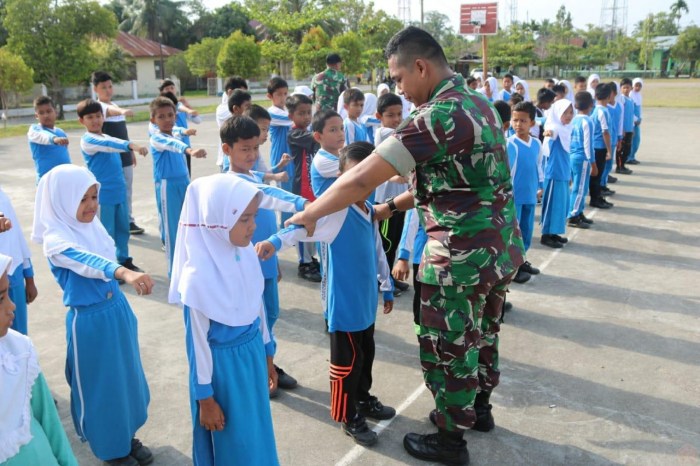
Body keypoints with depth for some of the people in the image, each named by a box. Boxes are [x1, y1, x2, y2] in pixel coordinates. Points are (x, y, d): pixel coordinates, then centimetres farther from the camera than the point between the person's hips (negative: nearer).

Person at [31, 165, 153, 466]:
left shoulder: (93, 226, 0)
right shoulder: (56, 240, -22)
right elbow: (87, 262, -43)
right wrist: (125, 273, -61)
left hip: (117, 309, 7)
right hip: (90, 320, -7)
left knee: (126, 377, 20)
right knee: (100, 385, 10)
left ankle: (127, 436, 41)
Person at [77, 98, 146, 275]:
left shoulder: (107, 137, 14)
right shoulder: (87, 140, -13)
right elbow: (109, 145, -31)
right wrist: (131, 145, -45)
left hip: (119, 192, 8)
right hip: (103, 195, -8)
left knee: (123, 228, 15)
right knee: (106, 233, 0)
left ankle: (124, 260, 28)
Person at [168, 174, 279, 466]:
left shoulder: (247, 254, -8)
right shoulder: (198, 275, -27)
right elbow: (198, 341, -17)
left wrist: (267, 355, 16)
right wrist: (205, 398, -9)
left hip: (253, 353, 6)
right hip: (223, 364, -6)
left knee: (256, 429, 24)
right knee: (232, 441, 15)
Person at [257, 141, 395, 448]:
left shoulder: (370, 211, 5)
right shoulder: (336, 211, -20)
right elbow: (306, 224, -37)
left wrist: (386, 287, 21)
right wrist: (275, 241, -54)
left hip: (367, 301, 8)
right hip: (344, 305, -8)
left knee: (366, 355, 23)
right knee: (347, 362, 6)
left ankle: (363, 399, 45)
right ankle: (348, 417, 25)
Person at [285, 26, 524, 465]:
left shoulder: (437, 115, -21)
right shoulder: (477, 103, 9)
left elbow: (361, 178, -22)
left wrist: (310, 214, -9)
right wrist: (394, 206, 15)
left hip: (463, 255, -9)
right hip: (501, 246, 9)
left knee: (448, 347, 9)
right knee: (482, 334, 25)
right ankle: (479, 408, 46)